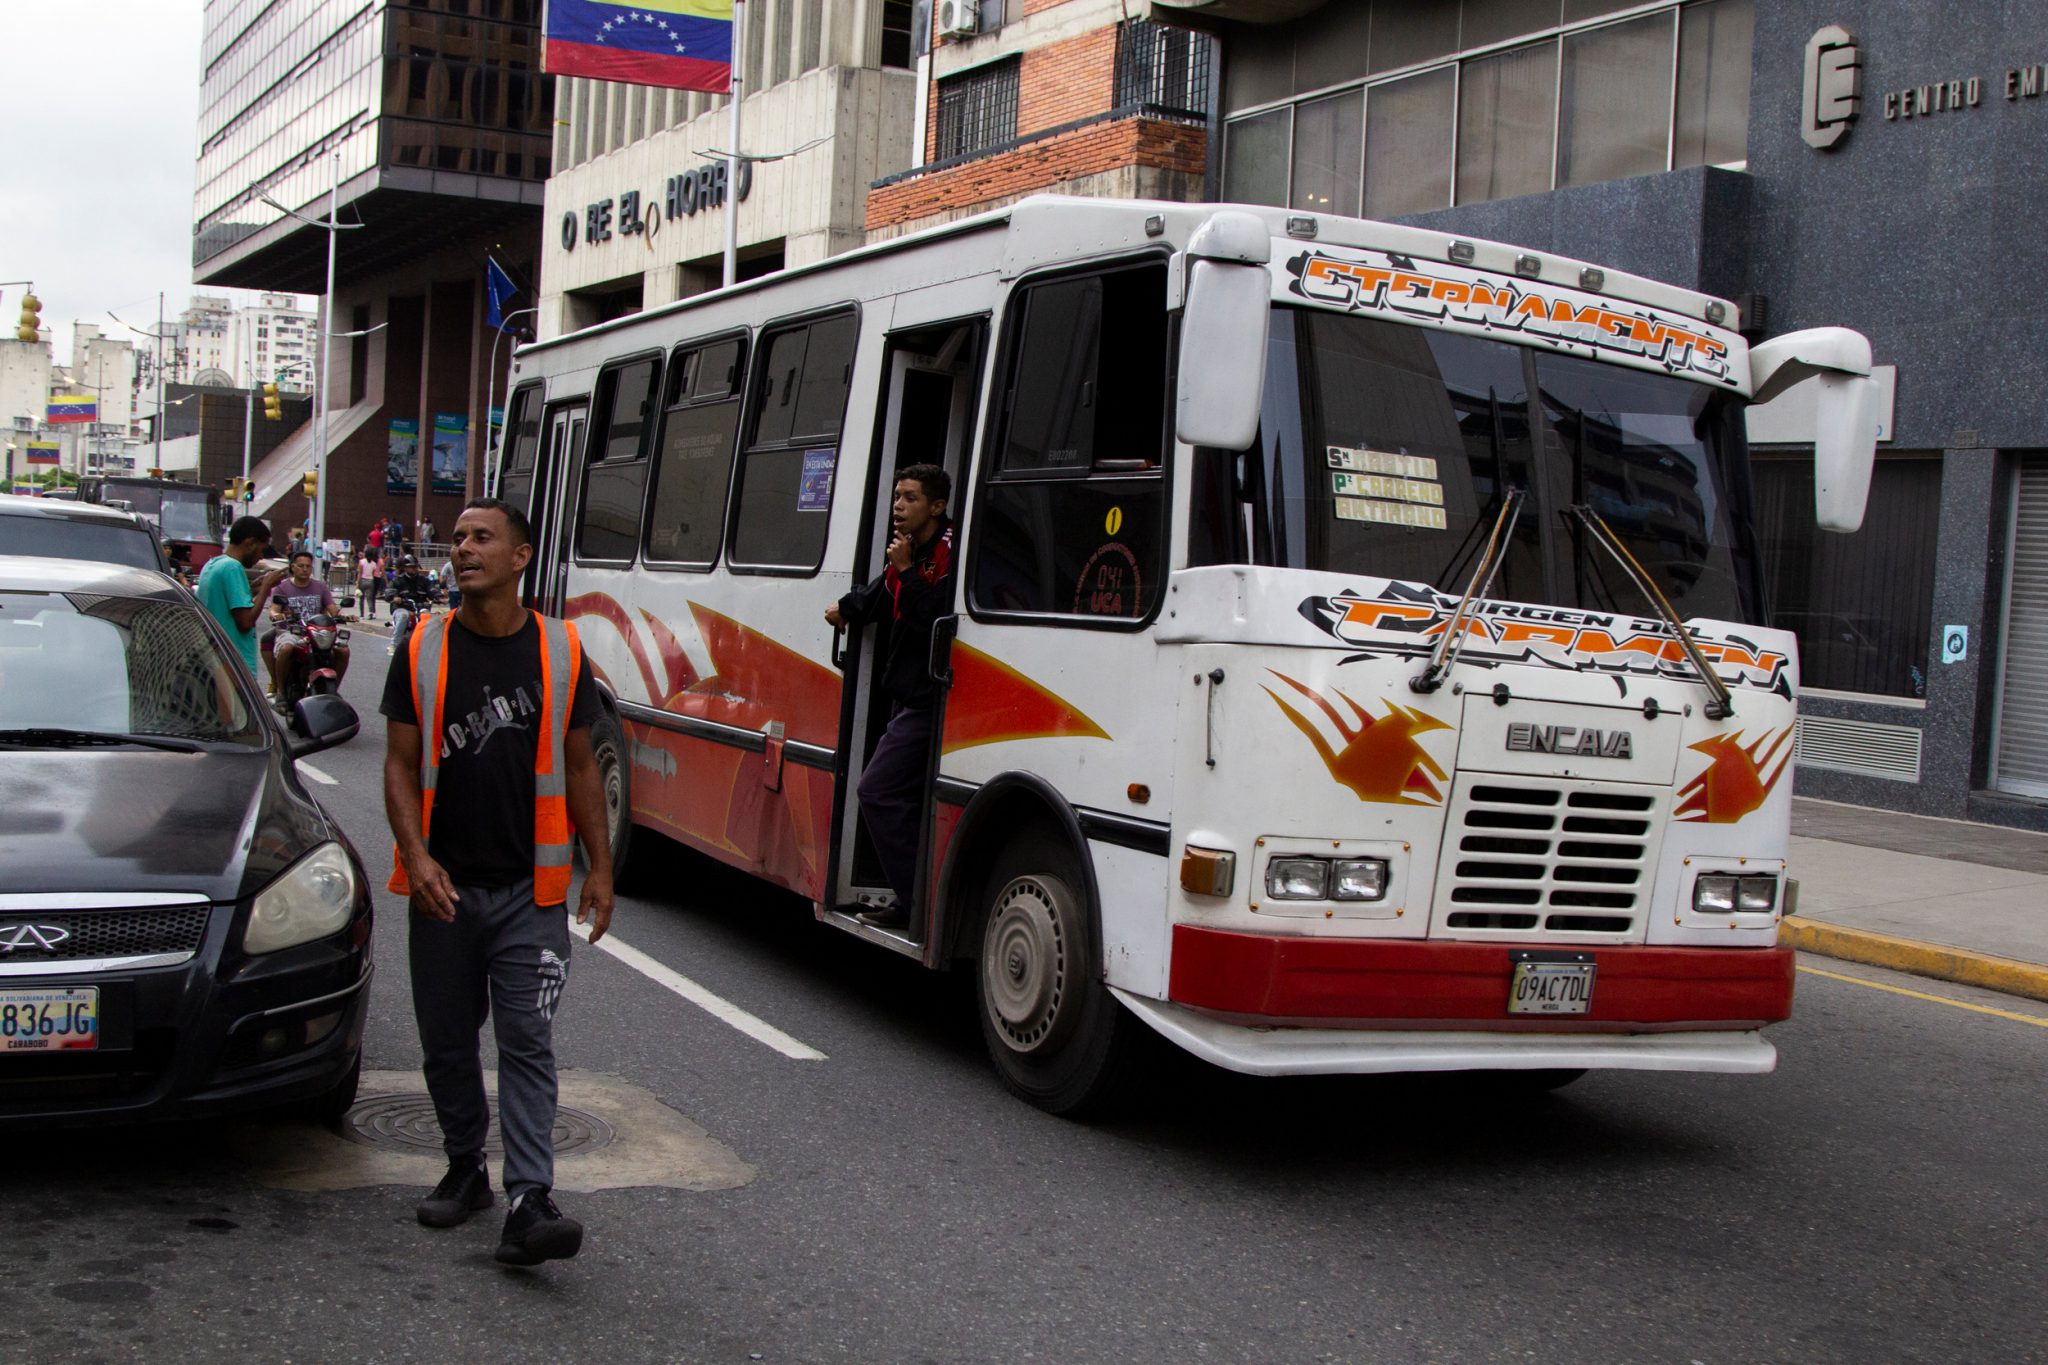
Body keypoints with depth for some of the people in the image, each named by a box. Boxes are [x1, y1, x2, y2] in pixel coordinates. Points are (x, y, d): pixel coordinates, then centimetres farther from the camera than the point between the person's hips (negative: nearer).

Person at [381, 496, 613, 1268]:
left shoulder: (560, 651, 2)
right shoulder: (423, 650, 2)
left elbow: (580, 766, 8)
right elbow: (401, 763, 2)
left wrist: (600, 866, 5)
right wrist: (416, 856, -12)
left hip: (530, 888, -2)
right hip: (444, 886, 2)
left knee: (527, 1041, -7)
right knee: (446, 1039, 12)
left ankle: (529, 1202, -11)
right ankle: (464, 1168, 30)